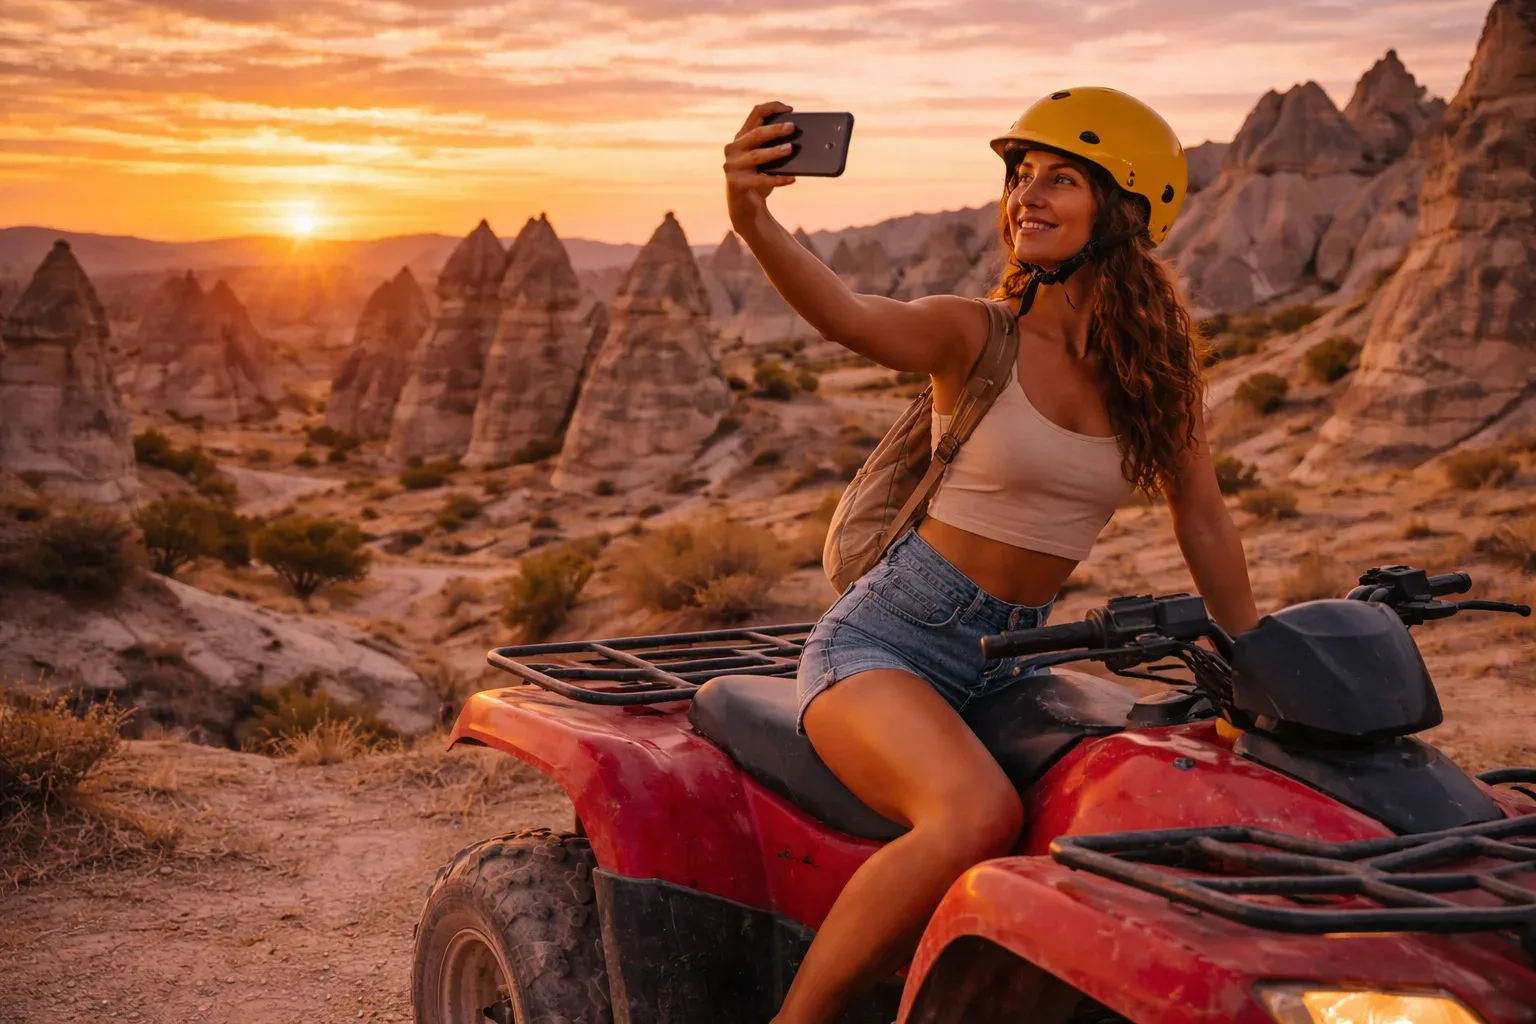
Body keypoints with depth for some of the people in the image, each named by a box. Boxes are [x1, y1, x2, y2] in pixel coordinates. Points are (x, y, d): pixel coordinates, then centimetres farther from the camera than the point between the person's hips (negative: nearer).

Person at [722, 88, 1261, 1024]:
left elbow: (1205, 523, 13)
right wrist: (753, 221, -49)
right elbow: (846, 314, -29)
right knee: (977, 815, -32)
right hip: (887, 641, -5)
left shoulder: (1157, 366, 3)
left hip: (1012, 661, 5)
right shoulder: (973, 336, -9)